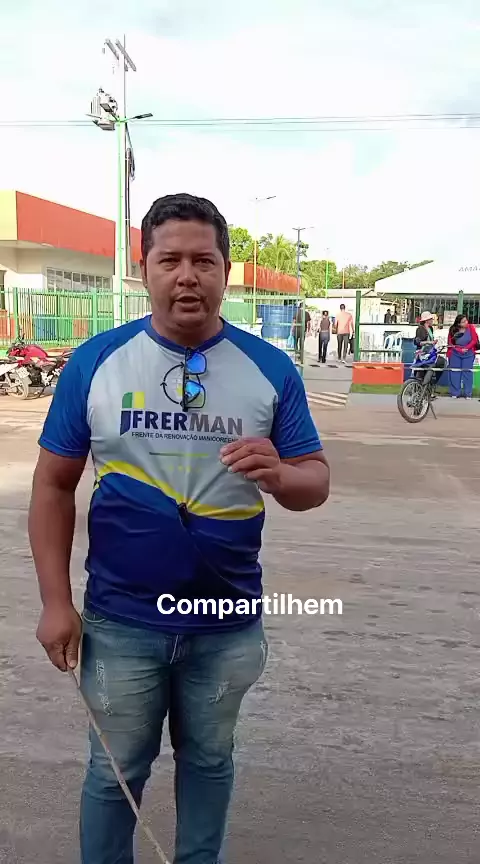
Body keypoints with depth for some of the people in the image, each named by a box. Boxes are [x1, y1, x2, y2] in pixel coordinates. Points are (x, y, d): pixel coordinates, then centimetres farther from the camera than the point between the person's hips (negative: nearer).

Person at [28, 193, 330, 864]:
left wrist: (277, 475, -26)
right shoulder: (95, 361, -7)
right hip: (120, 622, -1)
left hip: (230, 622, 1)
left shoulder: (271, 369, -6)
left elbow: (317, 482, -2)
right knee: (116, 771, 19)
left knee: (209, 761, 24)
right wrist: (56, 602, -5)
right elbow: (53, 484, -2)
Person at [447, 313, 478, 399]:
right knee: (455, 373, 2)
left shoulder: (470, 327, -6)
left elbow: (474, 340, -4)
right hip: (455, 354, 0)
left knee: (467, 373, 1)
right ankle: (455, 393, 11)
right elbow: (450, 343, -2)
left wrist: (466, 348, -14)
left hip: (468, 354, 0)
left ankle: (468, 394, 7)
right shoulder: (453, 330, -6)